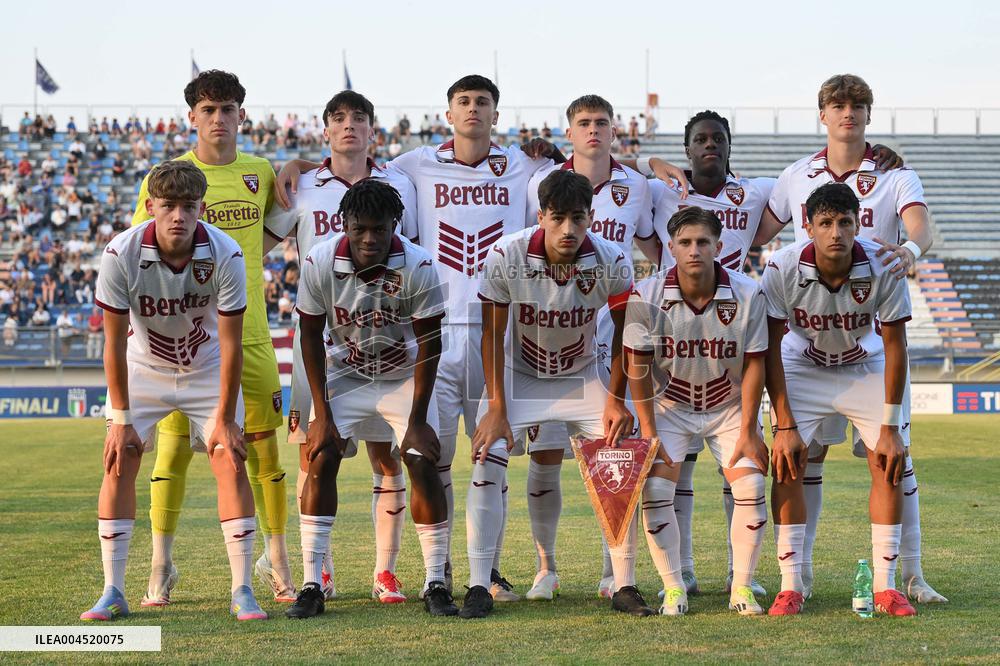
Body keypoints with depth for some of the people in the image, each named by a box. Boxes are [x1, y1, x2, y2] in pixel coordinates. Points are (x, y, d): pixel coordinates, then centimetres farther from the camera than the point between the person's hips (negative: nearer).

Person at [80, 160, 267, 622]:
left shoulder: (225, 256, -26)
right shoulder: (120, 255, -27)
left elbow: (230, 346, -19)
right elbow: (115, 344, -19)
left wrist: (224, 420, -17)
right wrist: (122, 419, -17)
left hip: (207, 370, 0)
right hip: (142, 370, 0)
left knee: (230, 461, -12)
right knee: (119, 462, -11)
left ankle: (242, 592, -6)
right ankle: (113, 593, -3)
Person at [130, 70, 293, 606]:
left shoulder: (262, 173, 8)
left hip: (249, 334, 2)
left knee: (264, 447, 3)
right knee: (174, 446, -1)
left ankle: (275, 561, 14)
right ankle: (161, 565, 11)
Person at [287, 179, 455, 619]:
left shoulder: (417, 266, -26)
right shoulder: (320, 263, -23)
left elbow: (429, 345, -16)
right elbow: (311, 338, -10)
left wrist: (417, 420, -16)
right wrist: (321, 414, -12)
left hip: (405, 377, -1)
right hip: (346, 375, 1)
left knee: (423, 464, -12)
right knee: (321, 459, -13)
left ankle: (436, 583, -1)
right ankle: (311, 585, -8)